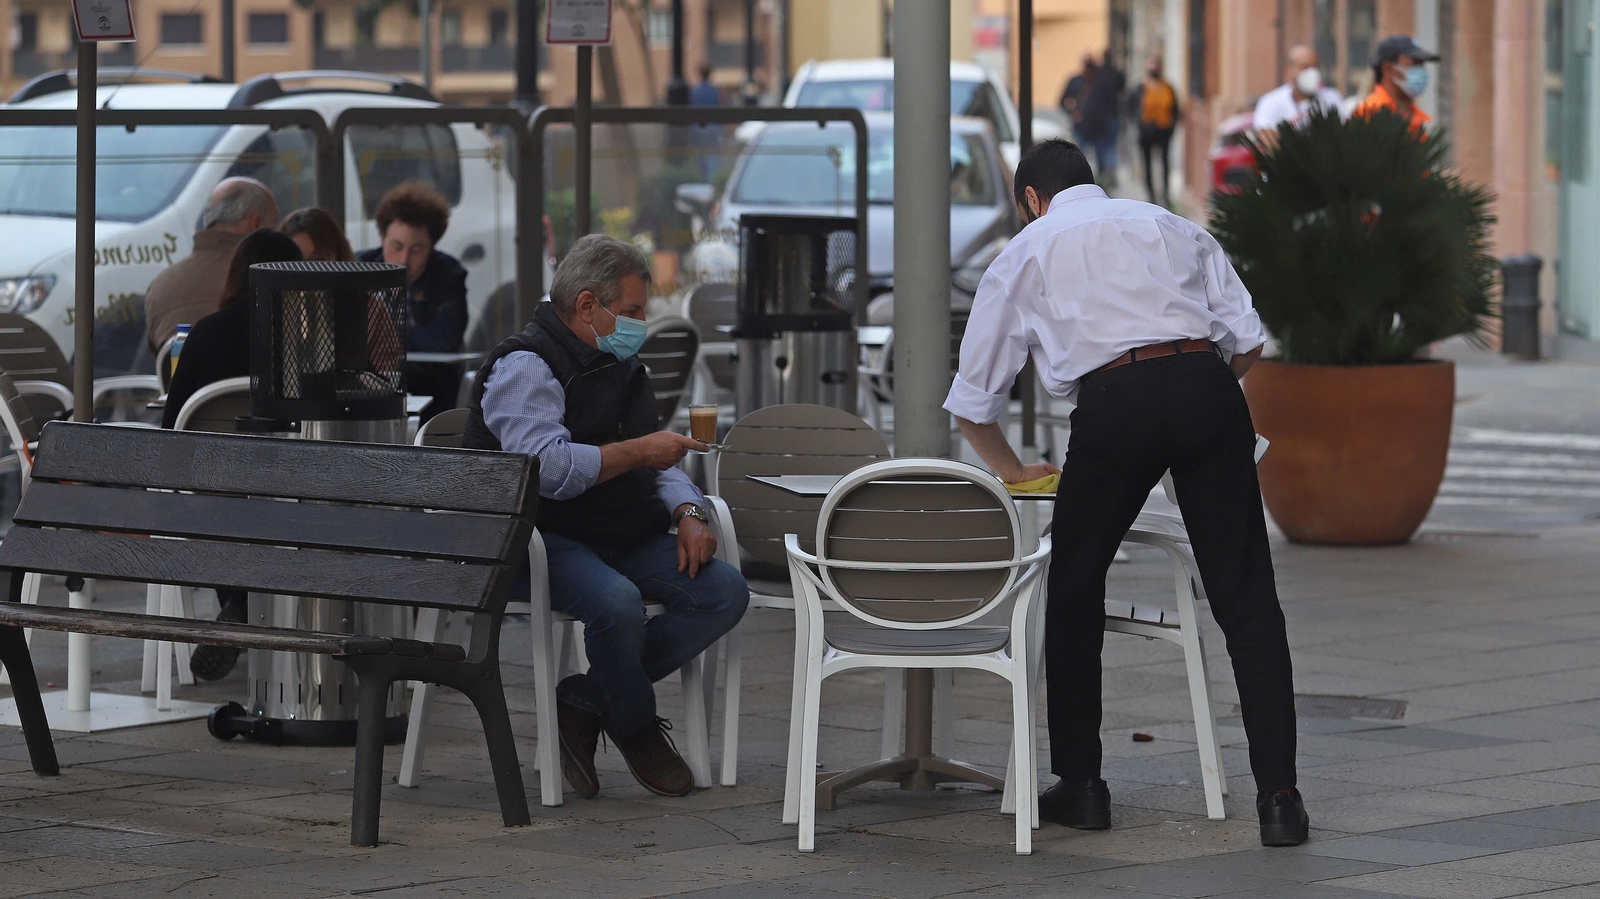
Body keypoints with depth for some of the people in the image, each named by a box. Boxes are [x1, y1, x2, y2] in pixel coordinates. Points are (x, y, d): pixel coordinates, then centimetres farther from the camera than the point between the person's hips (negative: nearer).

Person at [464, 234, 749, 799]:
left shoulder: (622, 368, 19)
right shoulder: (522, 368, -10)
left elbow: (657, 467, 22)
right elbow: (550, 468, -25)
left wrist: (688, 514, 0)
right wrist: (639, 451, -16)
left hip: (621, 539, 9)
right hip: (538, 541, -9)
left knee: (725, 592, -12)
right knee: (616, 600, -38)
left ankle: (586, 701, -7)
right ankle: (635, 725, -7)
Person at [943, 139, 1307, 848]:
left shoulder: (1027, 252, 24)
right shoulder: (1173, 228, 28)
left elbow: (971, 402, 27)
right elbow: (1248, 342, 18)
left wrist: (1012, 469, 43)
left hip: (1113, 404, -2)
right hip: (1208, 388, 2)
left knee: (1075, 594, 18)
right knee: (1246, 599, 4)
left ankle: (1080, 786, 22)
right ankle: (1278, 798, -3)